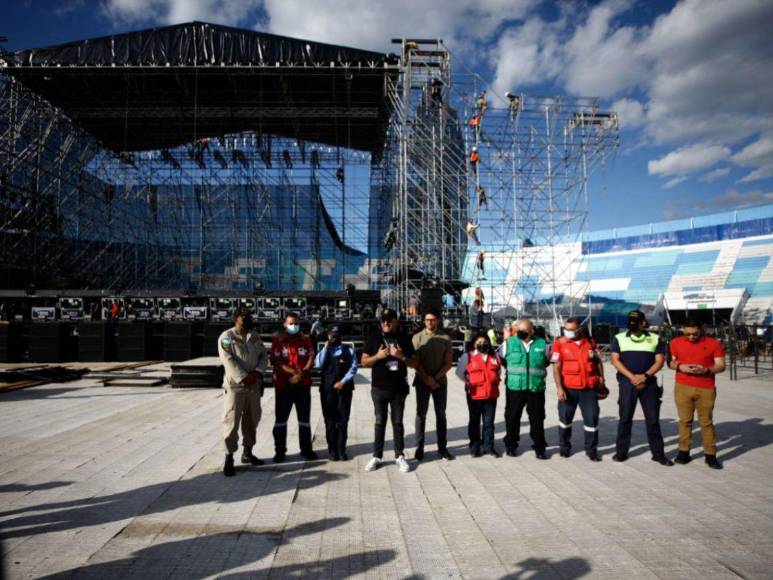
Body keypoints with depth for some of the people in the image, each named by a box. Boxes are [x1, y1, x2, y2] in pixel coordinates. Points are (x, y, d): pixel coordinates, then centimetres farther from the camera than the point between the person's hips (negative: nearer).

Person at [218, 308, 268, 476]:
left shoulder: (255, 336, 11)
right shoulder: (226, 337, -6)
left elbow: (264, 356, 8)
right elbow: (228, 361, -15)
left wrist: (257, 373, -9)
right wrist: (243, 378, -19)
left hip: (254, 385, 6)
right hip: (235, 385, -6)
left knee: (252, 419, 13)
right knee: (232, 421, -7)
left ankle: (247, 452, 27)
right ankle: (229, 458, 1)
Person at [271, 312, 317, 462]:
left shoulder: (306, 340, 6)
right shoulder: (278, 340, 0)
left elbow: (311, 358, -1)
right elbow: (276, 361, -9)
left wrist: (301, 374, -16)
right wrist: (293, 372, -18)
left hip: (303, 384, 2)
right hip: (283, 385, -2)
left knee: (304, 418, 9)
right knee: (281, 419, 3)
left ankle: (306, 449, 18)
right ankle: (280, 451, 12)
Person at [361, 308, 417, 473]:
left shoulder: (404, 339, 2)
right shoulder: (374, 338, 1)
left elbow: (414, 363, 3)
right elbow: (364, 361, 1)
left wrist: (402, 356, -16)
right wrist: (378, 356, -17)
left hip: (399, 388, 0)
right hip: (379, 388, 0)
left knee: (397, 422, 7)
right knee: (380, 422, 7)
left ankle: (400, 456, 15)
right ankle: (377, 456, 15)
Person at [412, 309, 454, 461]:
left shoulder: (445, 338, 2)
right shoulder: (417, 337, 0)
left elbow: (449, 362, -1)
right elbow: (415, 362, -5)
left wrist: (436, 377, -12)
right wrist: (427, 378, -14)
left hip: (440, 381, 1)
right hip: (422, 381, -1)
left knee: (441, 414, 6)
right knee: (421, 414, 2)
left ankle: (442, 448, 13)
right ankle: (419, 448, 8)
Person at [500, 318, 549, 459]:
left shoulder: (542, 344, 3)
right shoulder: (509, 343, -1)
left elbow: (547, 361, 17)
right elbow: (499, 359, 9)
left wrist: (536, 373, 7)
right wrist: (513, 371, 8)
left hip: (536, 388, 1)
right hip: (514, 387, -1)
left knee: (537, 418, 8)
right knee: (512, 417, 8)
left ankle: (539, 447, 21)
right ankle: (510, 445, 24)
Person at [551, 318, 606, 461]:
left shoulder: (589, 342, 4)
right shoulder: (560, 343, -7)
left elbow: (598, 361, 17)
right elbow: (556, 367, -10)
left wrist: (601, 377, 11)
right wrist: (559, 387, -16)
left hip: (589, 387, 2)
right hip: (568, 388, -2)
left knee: (592, 418, 4)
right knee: (565, 417, 9)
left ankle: (591, 449, 18)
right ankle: (565, 447, 27)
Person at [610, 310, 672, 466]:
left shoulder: (655, 339, 7)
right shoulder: (619, 338, 6)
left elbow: (659, 361, 1)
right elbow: (615, 360, -1)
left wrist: (645, 376, -13)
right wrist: (632, 377, -12)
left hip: (649, 382, 1)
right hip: (627, 382, 0)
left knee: (653, 418, 3)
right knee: (625, 417, 4)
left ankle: (658, 453, 13)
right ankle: (621, 451, 13)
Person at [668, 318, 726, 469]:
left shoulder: (713, 343, 0)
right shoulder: (676, 343, 5)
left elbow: (721, 366, 0)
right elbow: (671, 363, 11)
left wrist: (706, 370, -18)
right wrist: (680, 367, -10)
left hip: (706, 389, -1)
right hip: (682, 387, 1)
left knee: (707, 422, 4)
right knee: (685, 420, 6)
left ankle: (710, 455, 12)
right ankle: (684, 451, 14)